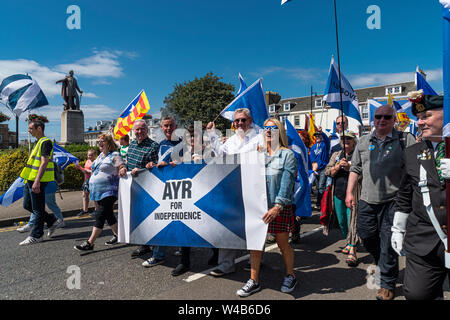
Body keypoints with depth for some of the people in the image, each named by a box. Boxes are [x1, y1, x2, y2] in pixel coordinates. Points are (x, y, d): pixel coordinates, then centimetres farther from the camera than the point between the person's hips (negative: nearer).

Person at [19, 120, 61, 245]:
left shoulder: (45, 142, -13)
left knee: (37, 209, 0)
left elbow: (44, 163, -21)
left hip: (38, 181, -10)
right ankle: (52, 221, 23)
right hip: (30, 179, 10)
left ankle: (36, 236, 11)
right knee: (27, 205, 16)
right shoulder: (38, 142, 18)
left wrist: (37, 181, -26)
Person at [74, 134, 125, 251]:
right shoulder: (100, 155, 18)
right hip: (98, 191, 9)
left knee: (100, 216, -9)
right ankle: (117, 235, 27)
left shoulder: (114, 155, -7)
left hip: (108, 191, -9)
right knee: (108, 214, 14)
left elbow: (122, 169, -16)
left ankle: (90, 243, -8)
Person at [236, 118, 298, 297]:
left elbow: (286, 183, -12)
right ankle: (254, 281, 19)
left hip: (280, 208, -4)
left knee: (283, 244, 8)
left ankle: (290, 276, 31)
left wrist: (277, 206, -20)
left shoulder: (287, 155, -3)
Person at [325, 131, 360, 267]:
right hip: (338, 193, 5)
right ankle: (349, 242, 33)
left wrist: (350, 167, -19)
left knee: (352, 220, -8)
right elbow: (327, 171, 7)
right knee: (341, 221, 13)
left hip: (353, 193, -5)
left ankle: (352, 251, -4)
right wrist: (338, 166, -10)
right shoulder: (336, 155, 16)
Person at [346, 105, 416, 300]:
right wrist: (349, 192, 9)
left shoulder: (405, 140, 2)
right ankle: (381, 264, 40)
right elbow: (355, 168, 15)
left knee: (388, 242, 0)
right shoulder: (364, 142, 12)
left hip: (392, 201, -4)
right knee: (366, 236, 10)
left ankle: (387, 284, 16)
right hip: (367, 200, 4)